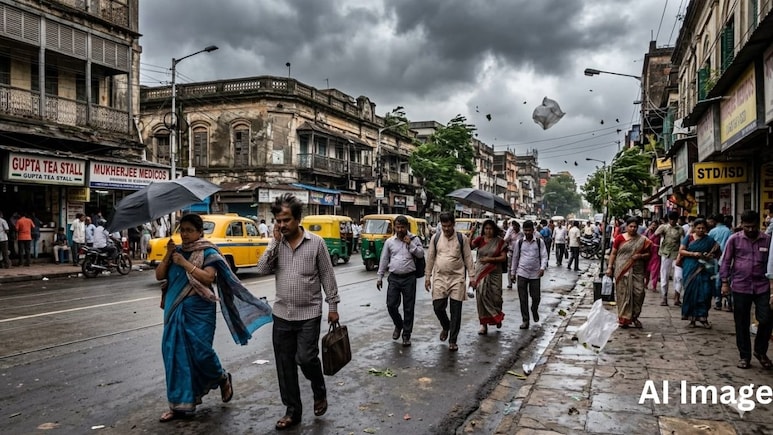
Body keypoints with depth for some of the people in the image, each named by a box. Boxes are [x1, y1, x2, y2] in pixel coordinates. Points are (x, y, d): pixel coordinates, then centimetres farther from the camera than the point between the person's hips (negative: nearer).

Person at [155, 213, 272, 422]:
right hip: (175, 310, 6)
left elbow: (208, 277, -20)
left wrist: (185, 263, -20)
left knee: (200, 352, -6)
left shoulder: (208, 253, -6)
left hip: (198, 311, -6)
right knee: (175, 355, 5)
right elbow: (159, 276, 6)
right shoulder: (177, 251, 10)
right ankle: (179, 404, 15)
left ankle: (223, 378, 26)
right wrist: (168, 255, -7)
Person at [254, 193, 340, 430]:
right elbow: (263, 269, -7)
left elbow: (327, 276, -3)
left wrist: (333, 306, -3)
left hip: (309, 315, -4)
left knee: (306, 358, -8)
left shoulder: (316, 242, -7)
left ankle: (320, 393, 24)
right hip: (282, 315, 4)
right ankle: (292, 411, 22)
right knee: (285, 365, 7)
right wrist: (274, 241, -14)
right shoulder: (276, 243, 4)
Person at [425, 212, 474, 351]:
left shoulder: (462, 238, 0)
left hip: (457, 278, -1)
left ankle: (453, 340, 12)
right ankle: (446, 326, 32)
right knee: (438, 307, -1)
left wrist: (471, 276, -3)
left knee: (456, 310, 1)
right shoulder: (435, 238, 4)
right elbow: (430, 257, 8)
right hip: (439, 277, 1)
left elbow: (468, 258, 2)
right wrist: (427, 276, 5)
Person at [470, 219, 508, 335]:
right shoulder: (480, 239, 4)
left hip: (495, 272, 0)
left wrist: (490, 259, -13)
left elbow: (504, 257, -2)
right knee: (481, 295, -6)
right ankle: (484, 323, 3)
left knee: (495, 296, 2)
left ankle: (497, 315, 33)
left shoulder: (500, 241, 3)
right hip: (481, 272, 0)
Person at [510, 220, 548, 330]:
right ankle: (525, 320, 8)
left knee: (536, 297, 5)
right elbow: (515, 257, 11)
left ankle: (534, 311, 37)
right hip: (522, 273, 1)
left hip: (535, 274, 0)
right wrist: (513, 272, 12)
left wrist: (542, 268, -17)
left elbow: (544, 256, 0)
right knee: (523, 298, 0)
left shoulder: (539, 242, 2)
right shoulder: (519, 242, 4)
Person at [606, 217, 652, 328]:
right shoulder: (620, 238, 3)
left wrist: (640, 256, -9)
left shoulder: (642, 240, 8)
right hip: (622, 271, -1)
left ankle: (634, 317, 14)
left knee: (639, 292, -5)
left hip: (637, 271, 2)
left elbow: (648, 254, 12)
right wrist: (610, 267, 0)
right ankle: (623, 319, 9)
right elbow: (613, 253, 6)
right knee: (623, 294, 0)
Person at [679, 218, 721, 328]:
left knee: (705, 293, -6)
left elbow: (719, 252, 12)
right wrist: (693, 254, -15)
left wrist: (711, 256, -9)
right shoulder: (689, 237, 5)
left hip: (704, 270, 1)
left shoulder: (709, 240, 6)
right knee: (691, 292, 1)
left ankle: (703, 317, 4)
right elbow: (681, 251, 0)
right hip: (690, 269, 0)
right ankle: (692, 317, 10)